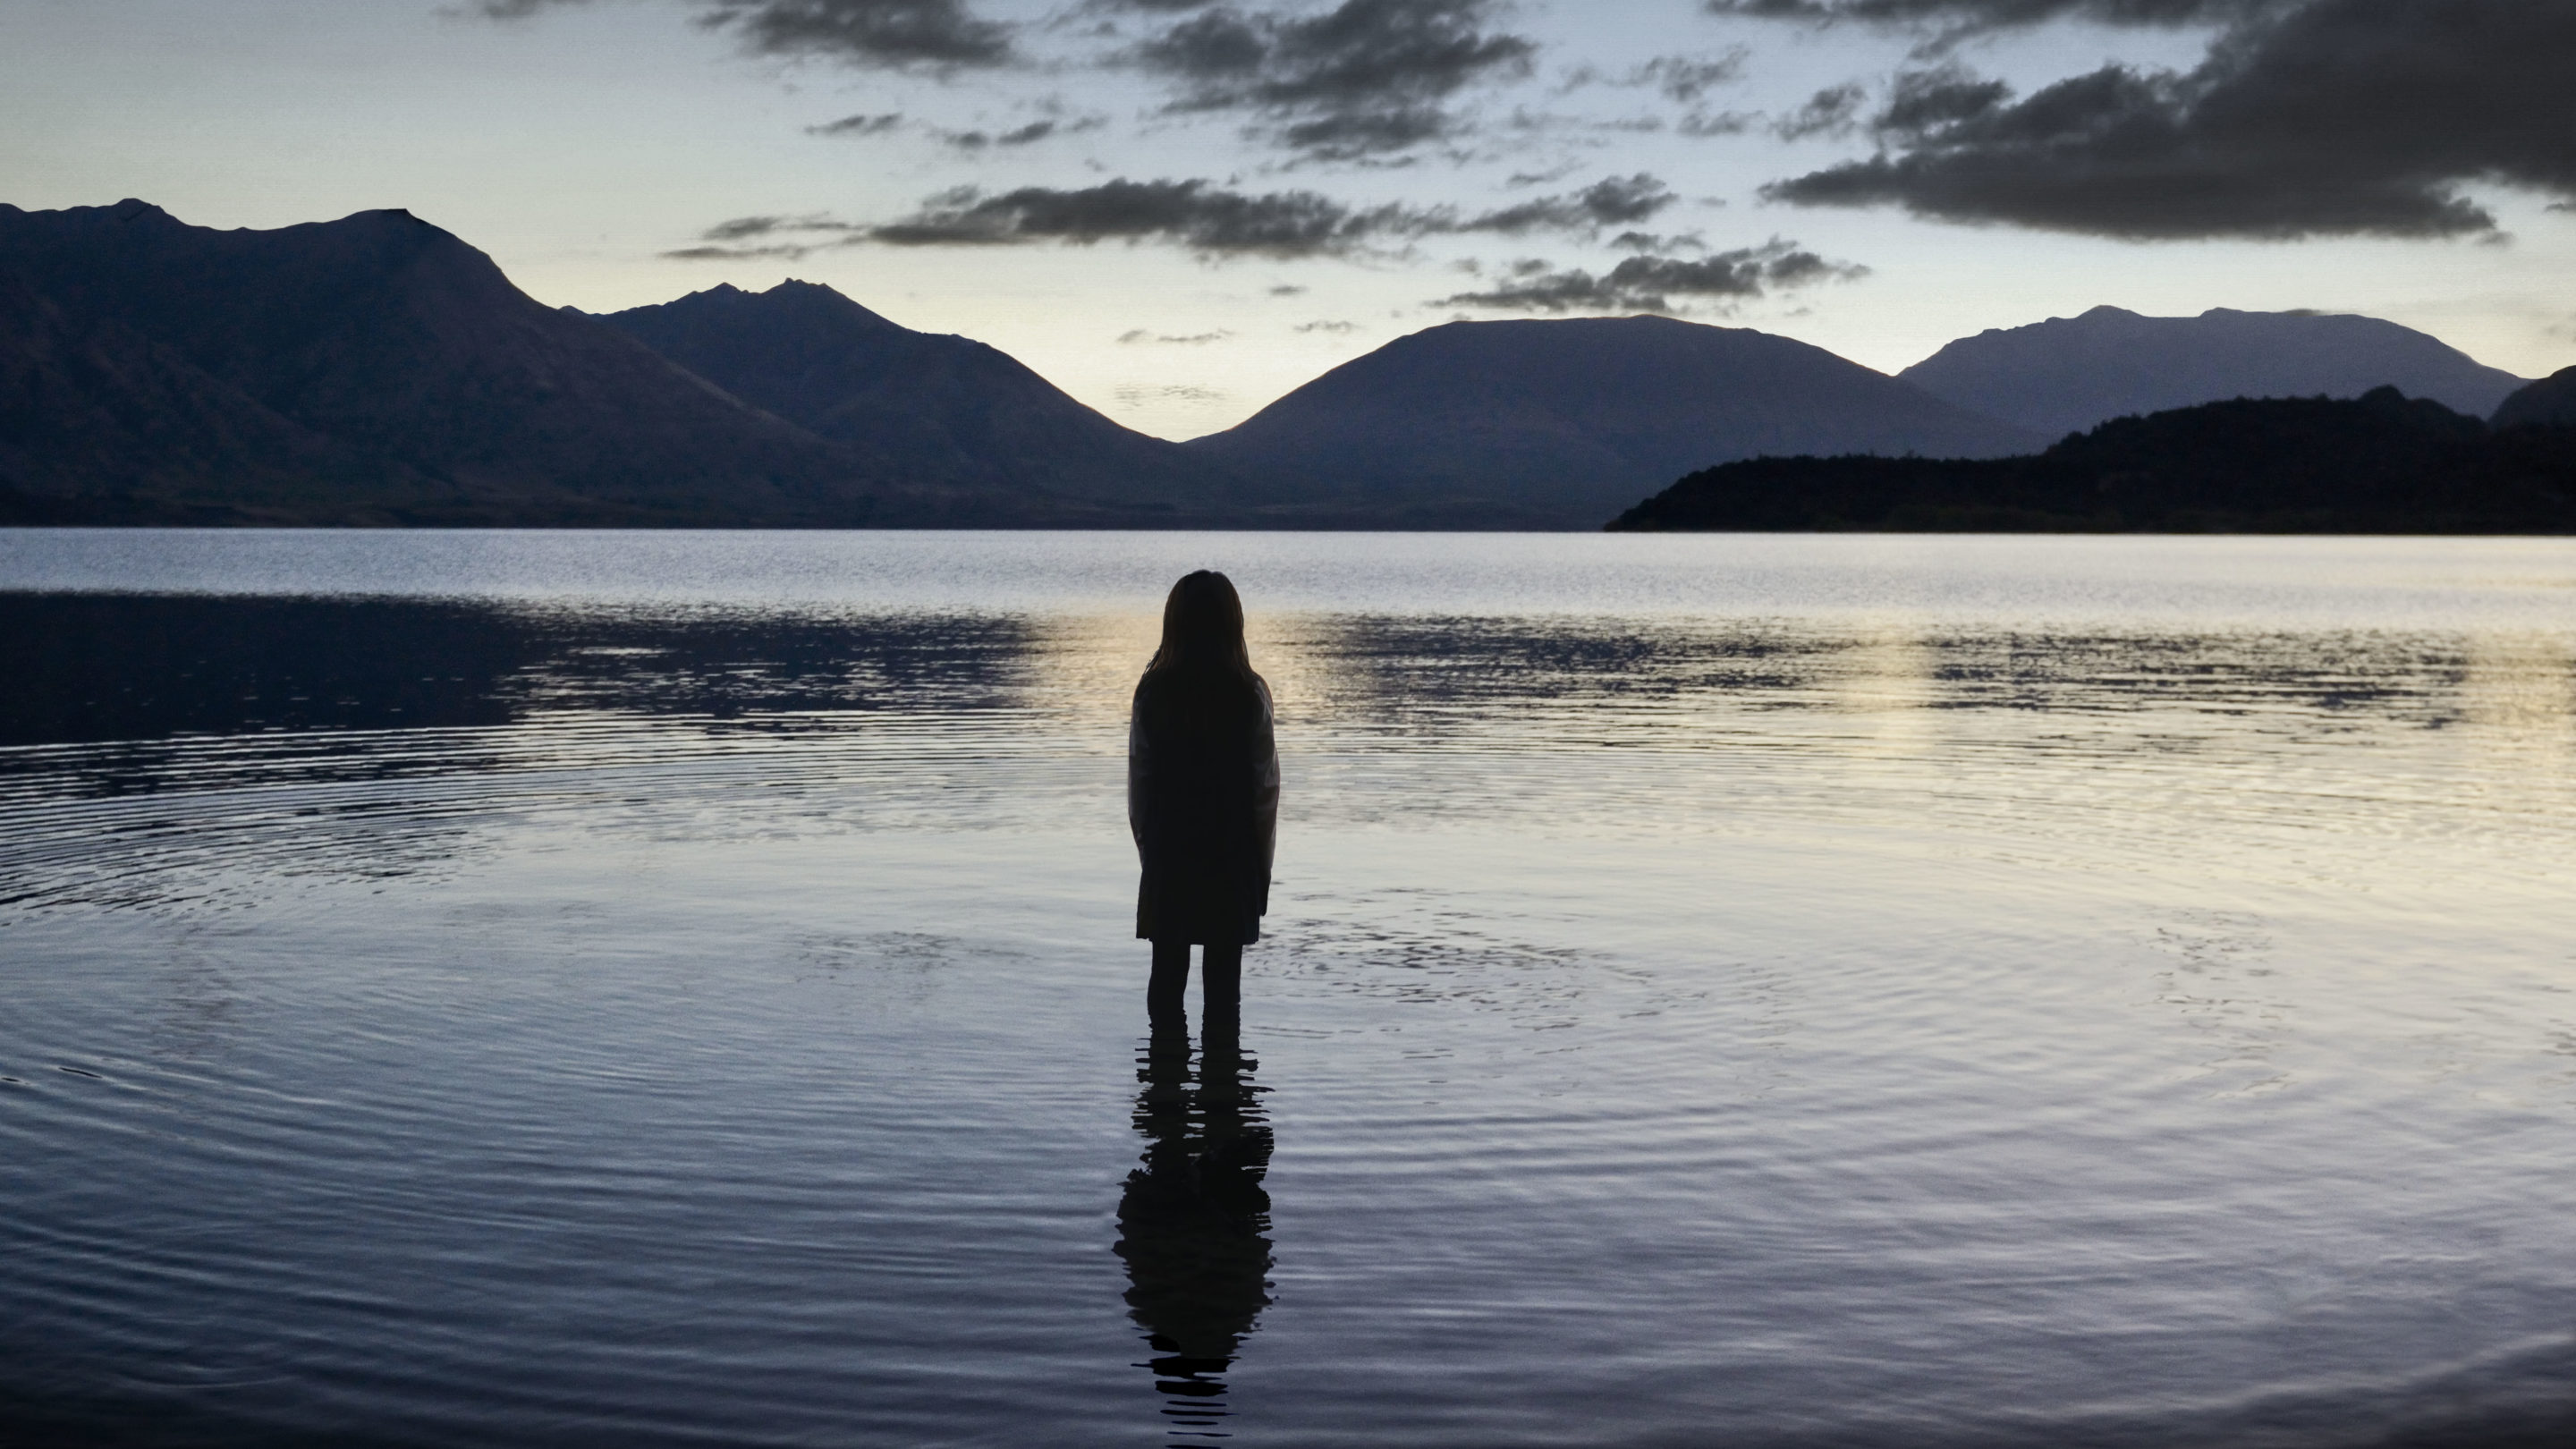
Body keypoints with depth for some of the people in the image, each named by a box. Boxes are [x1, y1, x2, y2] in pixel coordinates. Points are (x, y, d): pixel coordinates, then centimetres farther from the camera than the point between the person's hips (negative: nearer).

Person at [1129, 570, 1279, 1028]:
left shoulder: (1152, 692, -5)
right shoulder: (1250, 694, -10)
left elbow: (1138, 783, -1)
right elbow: (1266, 788, -6)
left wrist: (1150, 852, 11)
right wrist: (1261, 867, 5)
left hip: (1168, 860, 2)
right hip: (1232, 861, -1)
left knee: (1167, 978, 10)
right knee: (1223, 987, 4)